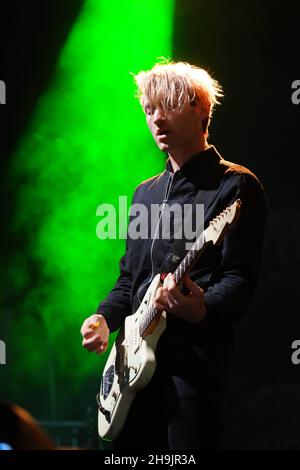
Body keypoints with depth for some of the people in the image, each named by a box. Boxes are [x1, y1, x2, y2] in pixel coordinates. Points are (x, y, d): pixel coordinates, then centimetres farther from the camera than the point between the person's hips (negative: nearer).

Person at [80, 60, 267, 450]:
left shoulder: (235, 187, -2)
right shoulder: (146, 193, 22)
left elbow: (240, 278, -11)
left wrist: (202, 309, -31)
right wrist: (105, 318, 7)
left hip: (194, 360, -7)